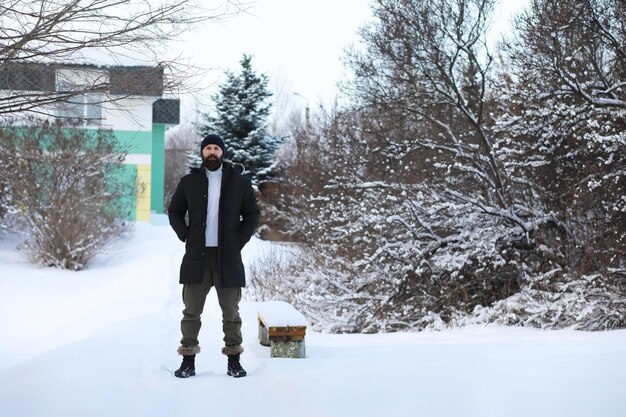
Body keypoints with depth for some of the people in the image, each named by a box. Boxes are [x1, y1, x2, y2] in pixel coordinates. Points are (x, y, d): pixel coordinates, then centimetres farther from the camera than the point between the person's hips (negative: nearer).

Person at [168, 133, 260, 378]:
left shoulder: (239, 182, 4)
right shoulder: (189, 182, 6)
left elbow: (252, 214, 9)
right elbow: (174, 212, 14)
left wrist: (239, 241, -2)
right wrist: (186, 237, 2)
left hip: (228, 258, -1)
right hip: (196, 257, 1)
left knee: (231, 313, 6)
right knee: (191, 312, 3)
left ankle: (234, 360, 14)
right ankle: (188, 361, 9)